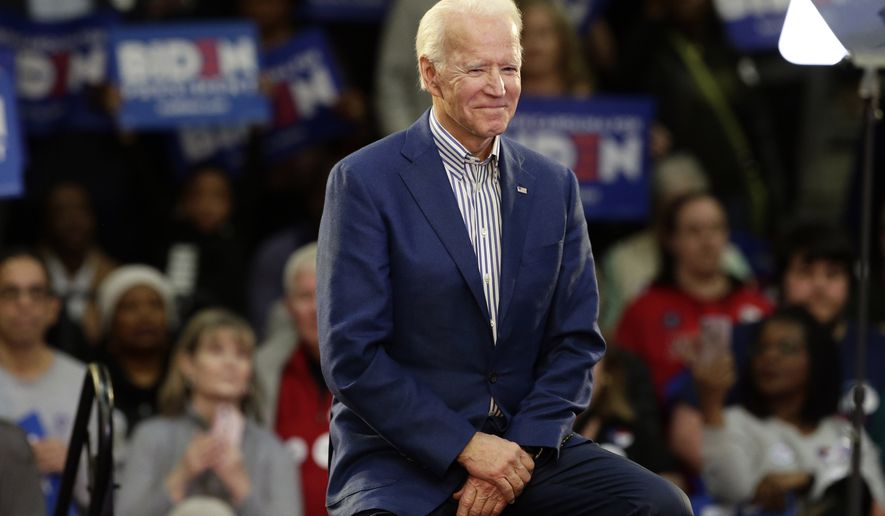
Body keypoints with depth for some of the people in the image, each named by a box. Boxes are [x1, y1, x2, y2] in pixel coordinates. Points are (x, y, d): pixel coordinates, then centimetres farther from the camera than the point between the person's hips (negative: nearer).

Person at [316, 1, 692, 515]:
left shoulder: (555, 186, 11)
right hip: (403, 459, -5)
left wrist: (521, 450, -7)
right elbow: (352, 354, -9)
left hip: (525, 442, 5)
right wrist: (466, 447, -14)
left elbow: (577, 339, 10)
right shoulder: (365, 182, -4)